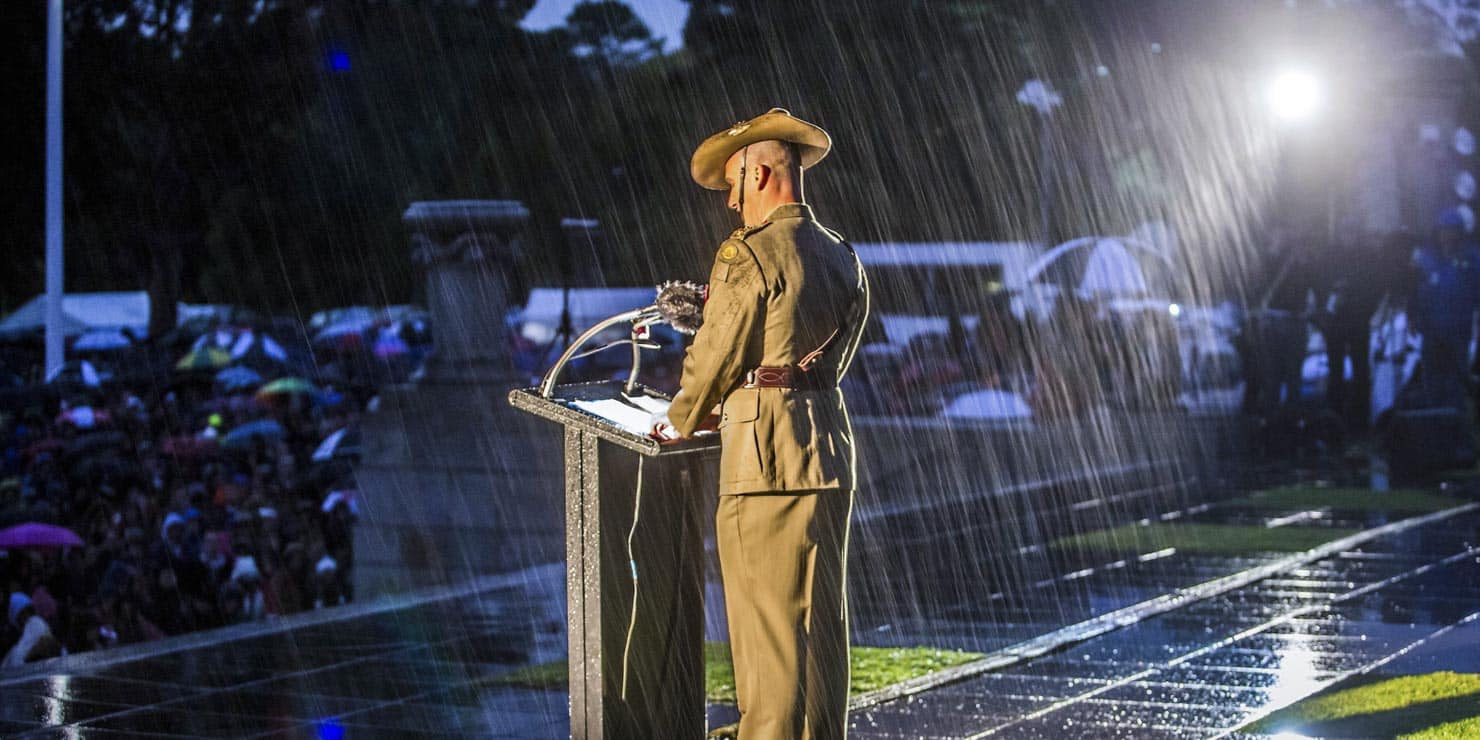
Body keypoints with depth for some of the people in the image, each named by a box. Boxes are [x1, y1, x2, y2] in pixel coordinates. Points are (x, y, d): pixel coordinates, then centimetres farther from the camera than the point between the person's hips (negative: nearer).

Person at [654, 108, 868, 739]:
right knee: (821, 614, 12)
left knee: (769, 619, -4)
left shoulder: (750, 254, -10)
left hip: (767, 450, -8)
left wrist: (682, 422, 13)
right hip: (831, 441, 8)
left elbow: (714, 357, -5)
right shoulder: (842, 258, 13)